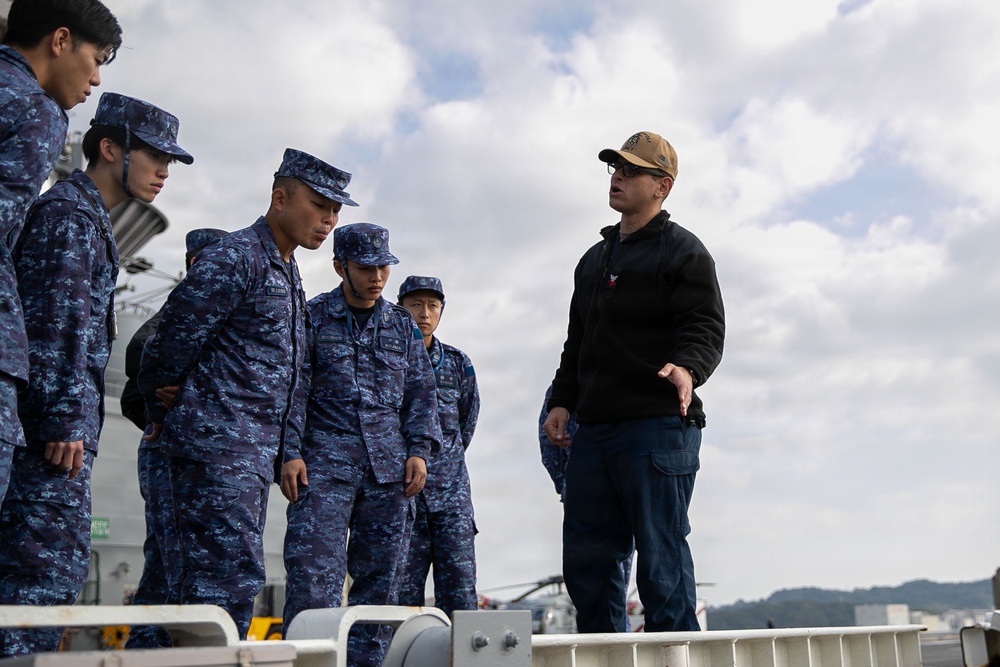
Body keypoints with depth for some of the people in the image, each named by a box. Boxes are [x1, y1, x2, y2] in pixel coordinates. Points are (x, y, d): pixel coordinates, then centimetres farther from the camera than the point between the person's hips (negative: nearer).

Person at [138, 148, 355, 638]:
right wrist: (162, 411, 0)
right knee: (230, 577, -12)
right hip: (217, 444, -9)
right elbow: (175, 337, -12)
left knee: (229, 575, 11)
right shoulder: (234, 258, -11)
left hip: (257, 451, 10)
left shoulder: (288, 272, 19)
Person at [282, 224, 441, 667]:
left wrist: (419, 450, 4)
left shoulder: (402, 324, 16)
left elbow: (421, 392, 17)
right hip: (324, 463, -3)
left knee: (381, 577, 5)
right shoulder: (311, 318, 6)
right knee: (312, 577, -12)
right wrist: (288, 453, -8)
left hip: (389, 465, 4)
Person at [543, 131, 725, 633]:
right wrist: (562, 400, 15)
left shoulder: (683, 250, 1)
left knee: (661, 560, -5)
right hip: (595, 428, 8)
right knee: (586, 560, 8)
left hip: (659, 426, -7)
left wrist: (687, 367, -30)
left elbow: (707, 328, -10)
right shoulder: (593, 260, 23)